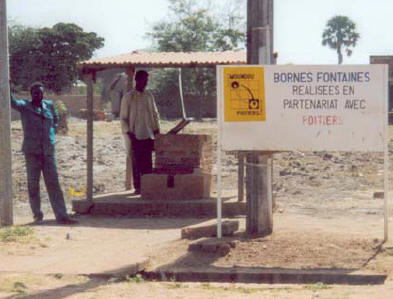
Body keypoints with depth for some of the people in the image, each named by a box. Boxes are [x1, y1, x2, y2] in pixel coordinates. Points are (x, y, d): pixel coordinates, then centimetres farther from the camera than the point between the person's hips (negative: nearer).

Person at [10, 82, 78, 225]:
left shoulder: (49, 105, 11)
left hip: (48, 150, 3)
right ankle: (37, 215, 14)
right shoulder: (25, 106, 0)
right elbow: (13, 103, -21)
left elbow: (55, 119, 29)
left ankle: (62, 216, -1)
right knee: (33, 185, 3)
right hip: (32, 151, -2)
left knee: (53, 184, 1)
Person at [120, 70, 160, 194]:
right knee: (136, 163, -1)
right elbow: (123, 118, 0)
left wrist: (157, 130, 7)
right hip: (135, 136, -3)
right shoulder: (128, 97, -1)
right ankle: (137, 187, 5)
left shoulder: (149, 96, 11)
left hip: (148, 135, 3)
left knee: (148, 163, 1)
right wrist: (128, 133, -10)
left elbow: (155, 114, 17)